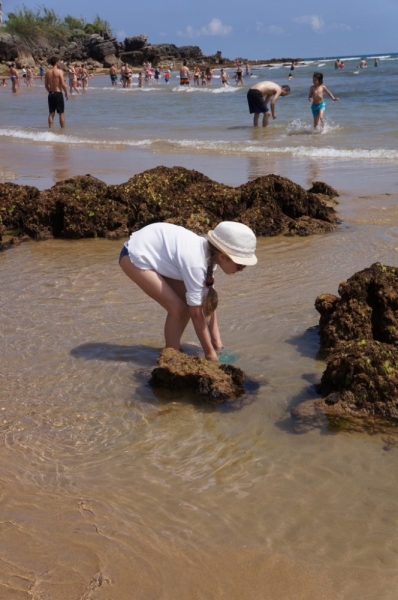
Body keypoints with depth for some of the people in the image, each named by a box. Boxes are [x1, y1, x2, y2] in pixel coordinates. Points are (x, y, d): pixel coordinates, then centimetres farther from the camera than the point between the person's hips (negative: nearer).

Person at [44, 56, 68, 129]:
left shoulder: (48, 72, 5)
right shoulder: (59, 71, -11)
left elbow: (46, 85, 8)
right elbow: (63, 84, -14)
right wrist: (66, 93, -1)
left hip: (51, 94, 5)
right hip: (58, 94, -5)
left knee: (51, 113, 11)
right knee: (61, 113, 2)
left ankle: (50, 128, 10)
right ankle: (63, 128, 3)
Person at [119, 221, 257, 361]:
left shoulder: (209, 254, -7)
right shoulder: (195, 263, -32)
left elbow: (208, 303, -1)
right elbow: (196, 314, -24)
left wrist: (217, 342, 0)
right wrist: (210, 353, -16)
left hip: (153, 252, 9)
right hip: (135, 256, -9)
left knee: (188, 303, 5)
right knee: (177, 307, -13)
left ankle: (173, 350, 20)